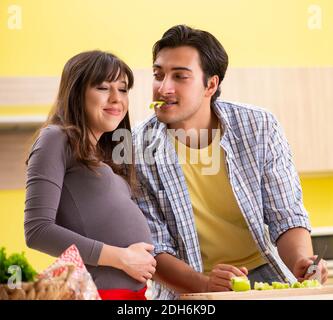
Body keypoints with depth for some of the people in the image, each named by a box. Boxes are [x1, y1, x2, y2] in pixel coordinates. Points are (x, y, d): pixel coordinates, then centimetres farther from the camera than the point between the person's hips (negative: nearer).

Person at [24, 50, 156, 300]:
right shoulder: (57, 139, -5)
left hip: (134, 288, 8)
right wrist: (122, 258, -14)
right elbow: (37, 231, -14)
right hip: (95, 289, -8)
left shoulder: (105, 154, 19)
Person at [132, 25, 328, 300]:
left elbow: (286, 217, 0)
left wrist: (301, 264, -20)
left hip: (263, 274, 2)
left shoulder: (259, 127, -4)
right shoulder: (137, 151, -10)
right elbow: (153, 249, -9)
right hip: (188, 288, -1)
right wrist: (205, 284, -26)